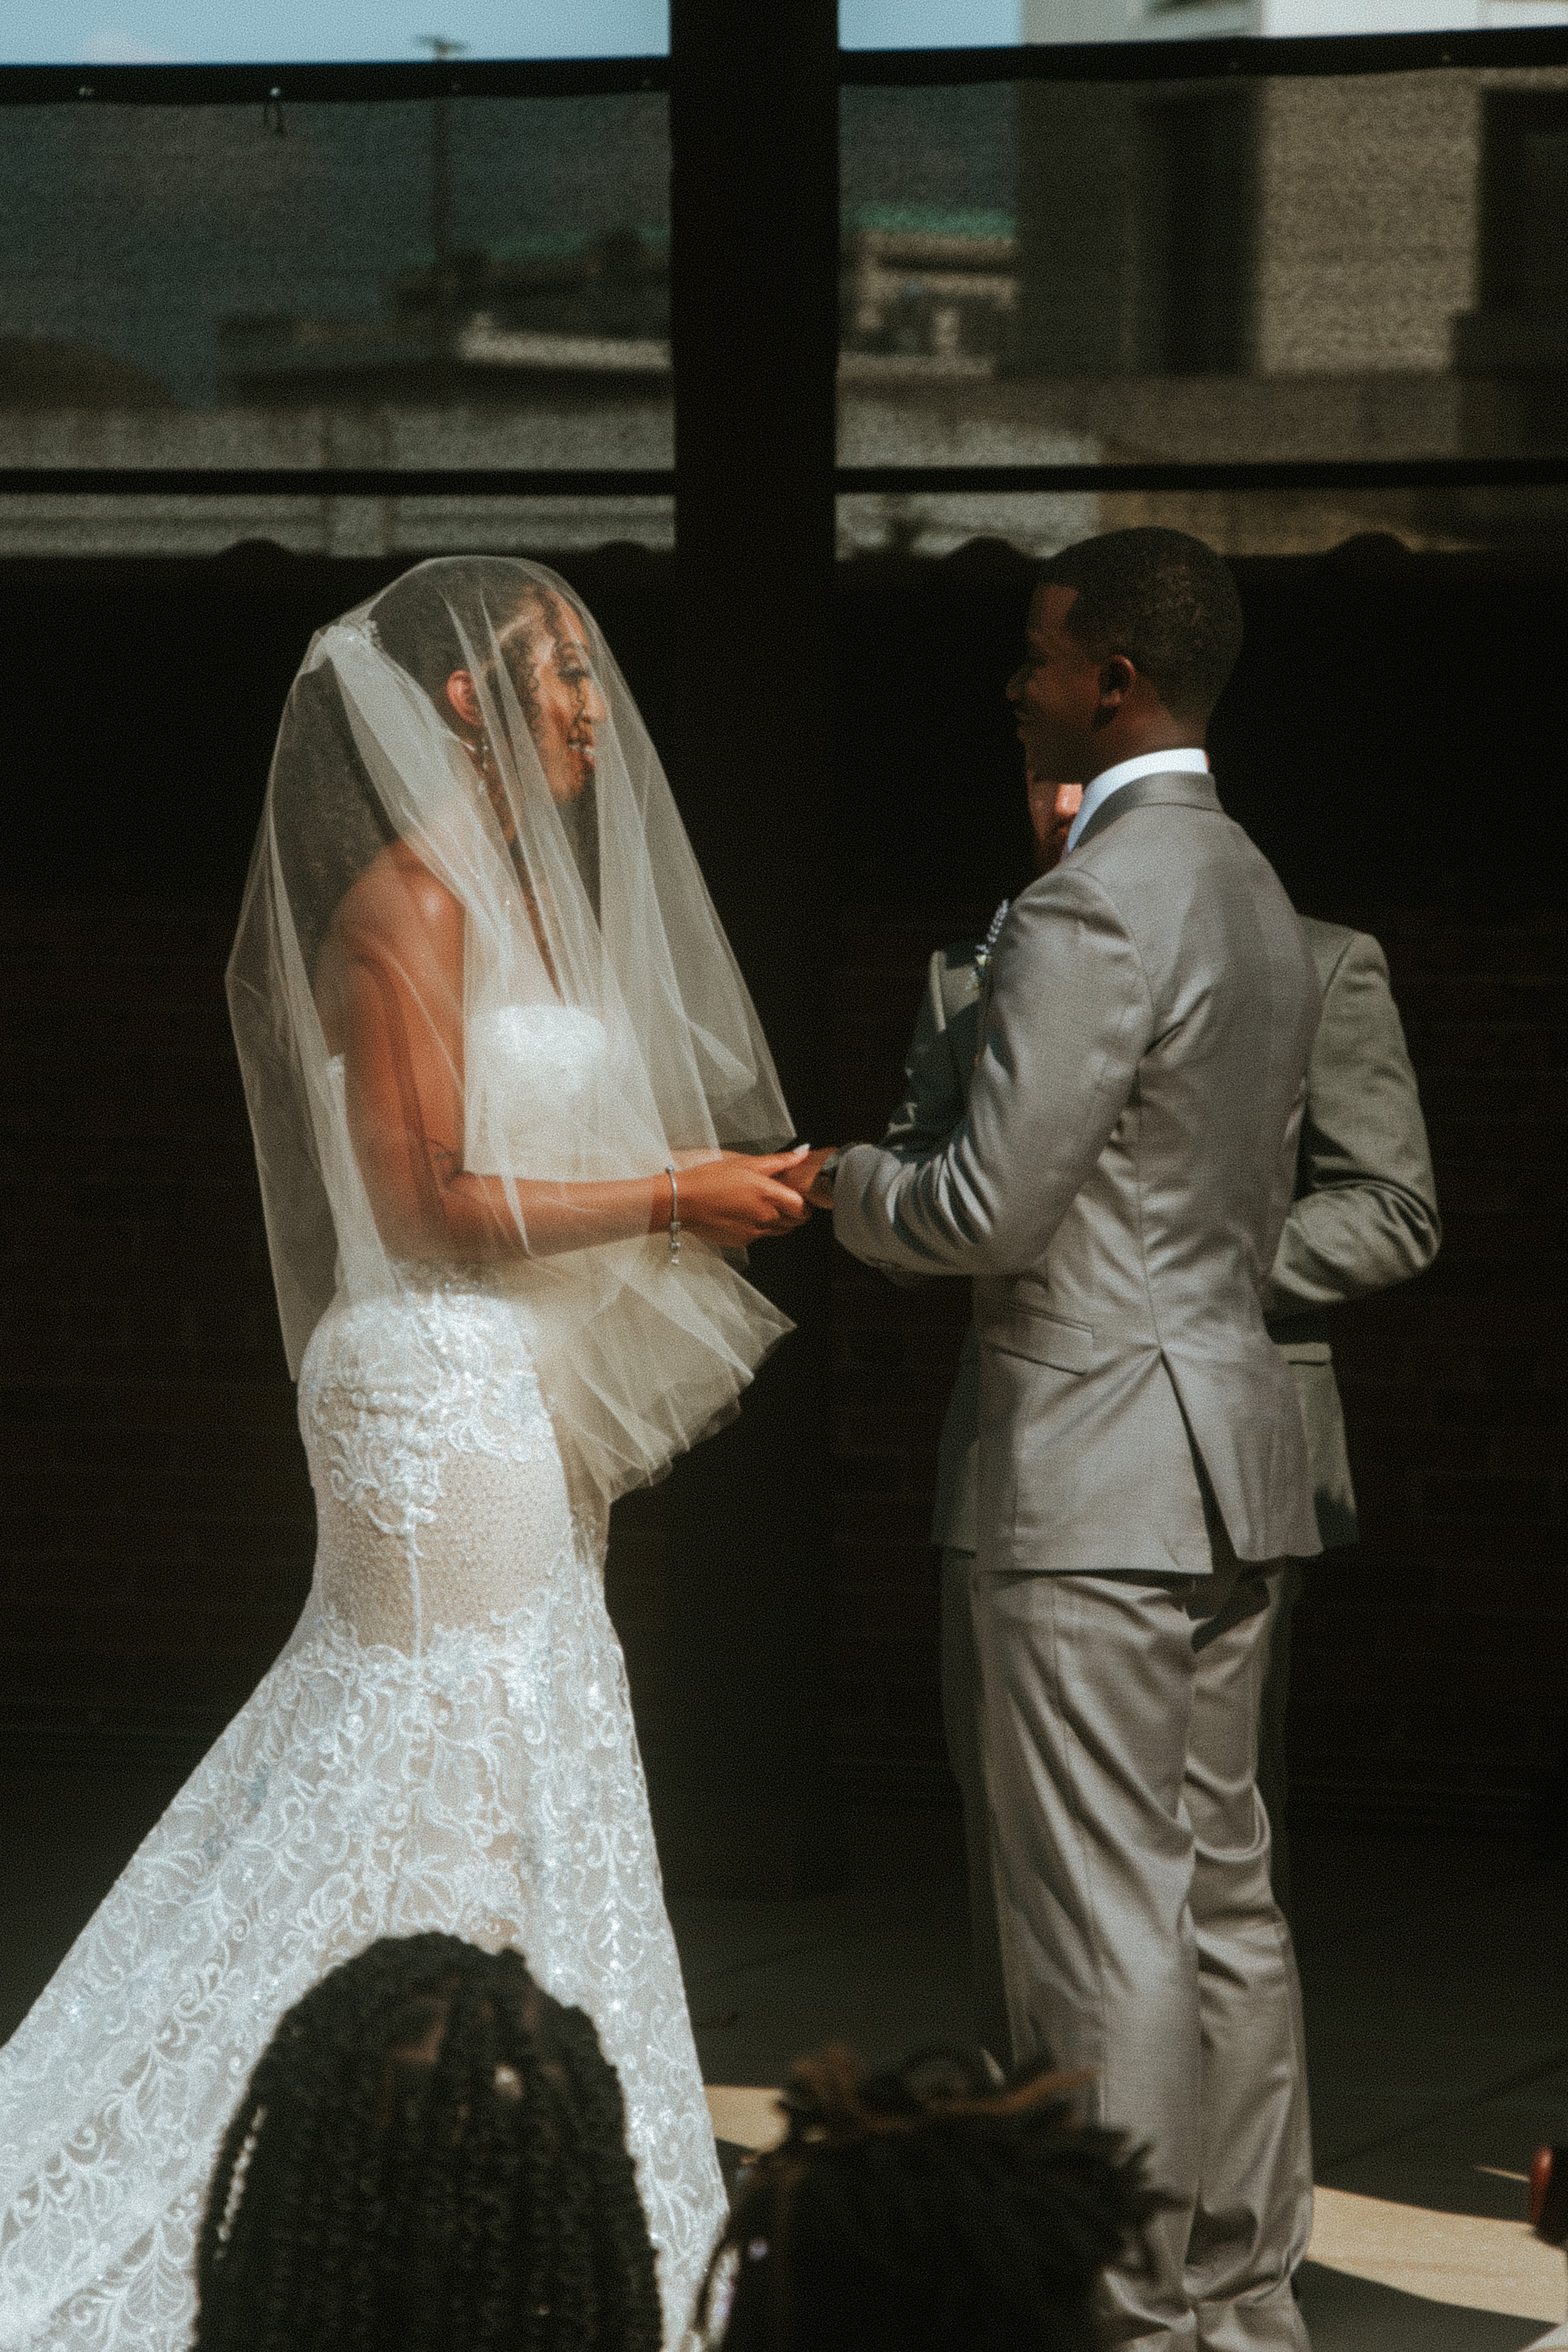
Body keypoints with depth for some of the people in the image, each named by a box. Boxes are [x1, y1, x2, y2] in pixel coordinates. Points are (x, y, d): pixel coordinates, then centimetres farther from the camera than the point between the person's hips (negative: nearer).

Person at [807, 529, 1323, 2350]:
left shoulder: (1088, 915, -17)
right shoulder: (1259, 901, 13)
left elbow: (988, 1209, -17)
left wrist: (841, 1183, 1)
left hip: (1100, 1471, -10)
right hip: (1234, 1439, 10)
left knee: (1103, 1922, -4)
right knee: (1221, 1894, 14)